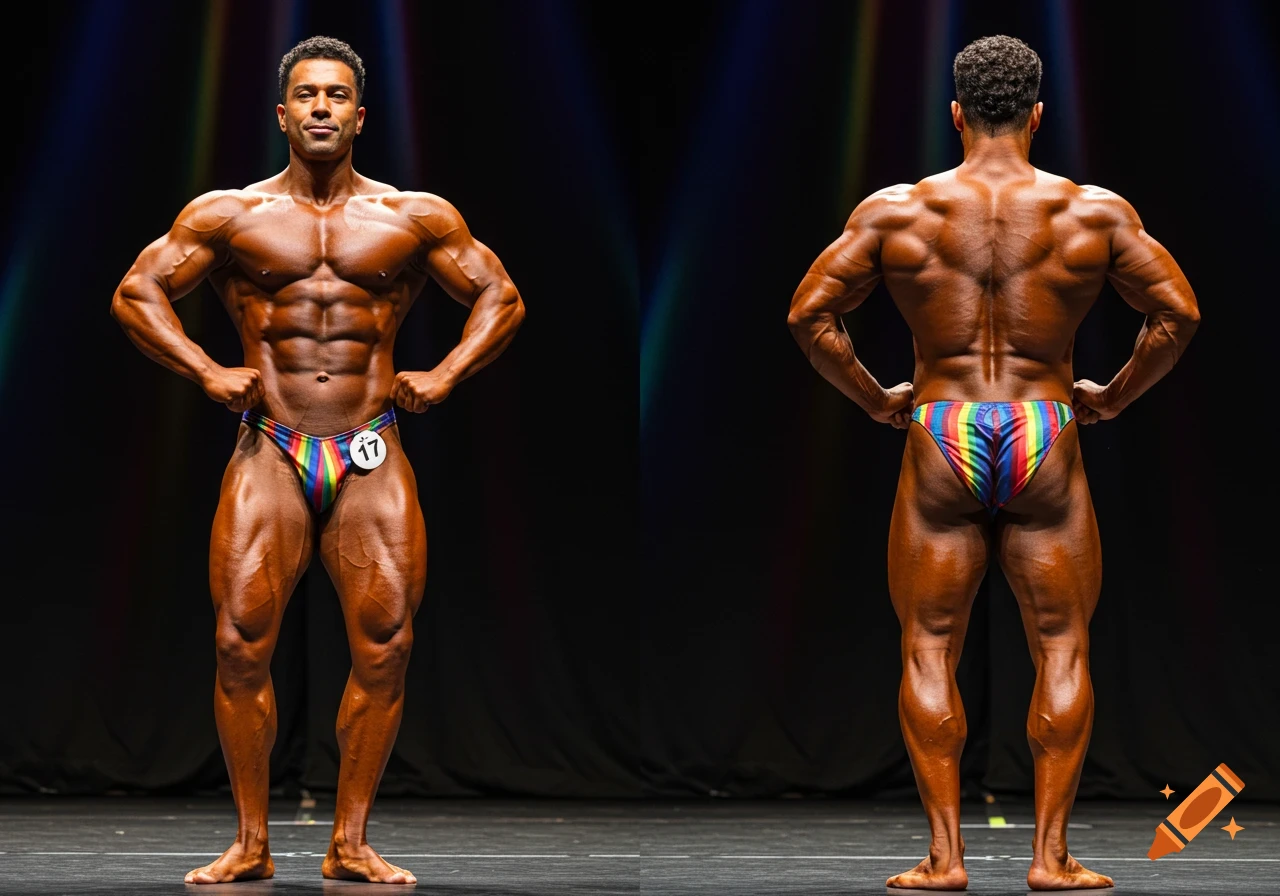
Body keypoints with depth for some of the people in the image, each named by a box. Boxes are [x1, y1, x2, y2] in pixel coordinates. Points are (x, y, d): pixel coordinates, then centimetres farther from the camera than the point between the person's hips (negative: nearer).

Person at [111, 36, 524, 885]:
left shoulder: (416, 218, 8)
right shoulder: (230, 214, 7)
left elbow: (502, 297, 14)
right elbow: (136, 291, 9)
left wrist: (445, 375, 1)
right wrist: (206, 371, -3)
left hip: (371, 459, 1)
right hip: (269, 453, -1)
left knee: (385, 647, -4)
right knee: (242, 645, -7)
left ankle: (351, 842, 7)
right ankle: (251, 844, 3)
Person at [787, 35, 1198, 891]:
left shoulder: (895, 211, -1)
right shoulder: (1096, 212, -1)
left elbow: (810, 315, -1)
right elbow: (1178, 313, -2)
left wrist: (876, 399, 9)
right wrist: (1115, 396, 9)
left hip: (942, 439, 0)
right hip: (1045, 443, 0)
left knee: (929, 646, 7)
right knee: (1062, 645, 7)